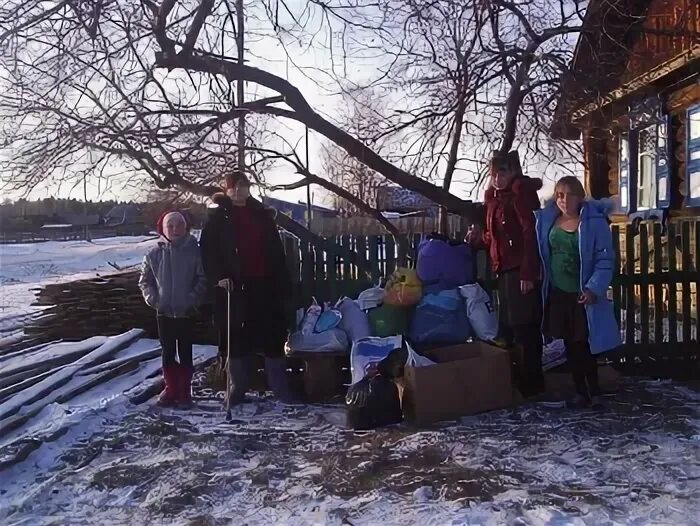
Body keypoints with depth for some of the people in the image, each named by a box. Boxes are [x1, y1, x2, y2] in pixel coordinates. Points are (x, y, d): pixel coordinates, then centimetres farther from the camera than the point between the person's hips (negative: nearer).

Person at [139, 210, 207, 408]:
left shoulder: (193, 252, -7)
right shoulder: (154, 254, 0)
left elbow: (202, 280, -6)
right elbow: (145, 280, 8)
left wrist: (193, 299, -14)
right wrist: (153, 299, -4)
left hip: (186, 312, -2)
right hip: (164, 312, 2)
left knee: (185, 353, 6)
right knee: (168, 353, 11)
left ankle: (184, 391, 16)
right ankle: (171, 389, 23)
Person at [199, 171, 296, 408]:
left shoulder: (262, 214, 11)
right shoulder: (218, 217, 3)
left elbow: (276, 251, 10)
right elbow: (208, 250, -2)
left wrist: (283, 282, 5)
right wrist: (218, 276, -15)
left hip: (264, 284, 2)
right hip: (234, 285, -2)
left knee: (273, 334, 4)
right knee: (236, 336, 3)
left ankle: (280, 387, 14)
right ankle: (237, 388, 16)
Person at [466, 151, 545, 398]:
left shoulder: (521, 191, -6)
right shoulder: (495, 197, 18)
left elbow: (531, 233, -15)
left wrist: (528, 273, -21)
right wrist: (477, 237, 1)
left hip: (521, 270, -9)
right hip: (504, 270, 9)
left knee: (524, 327, -4)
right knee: (506, 327, 13)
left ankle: (531, 384, 6)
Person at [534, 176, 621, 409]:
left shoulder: (595, 221, -11)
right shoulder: (547, 220, 1)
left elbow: (605, 259, -12)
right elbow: (541, 254, 13)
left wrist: (593, 288, -19)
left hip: (582, 294, -4)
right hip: (557, 293, 4)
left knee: (583, 345, -1)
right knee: (570, 345, 12)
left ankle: (594, 392, 15)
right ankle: (581, 392, 24)